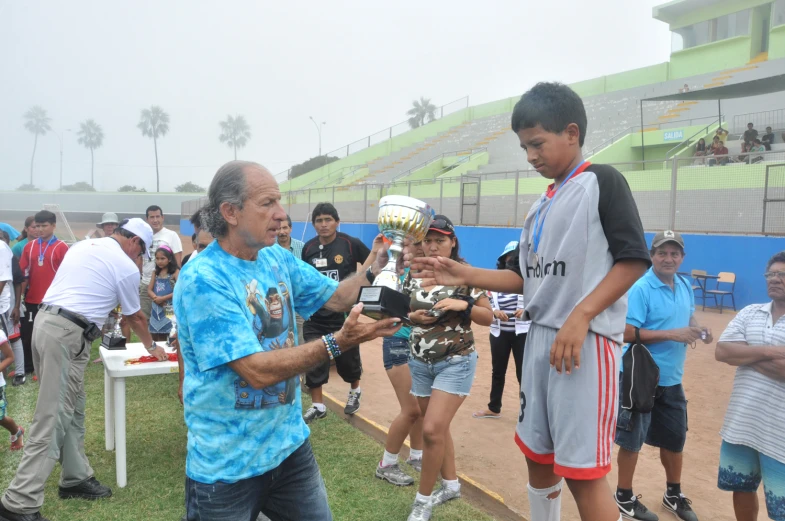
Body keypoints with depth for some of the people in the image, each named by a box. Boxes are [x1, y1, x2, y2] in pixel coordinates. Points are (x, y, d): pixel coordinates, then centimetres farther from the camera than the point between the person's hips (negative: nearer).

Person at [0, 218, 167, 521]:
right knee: (53, 419, -5)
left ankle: (75, 478, 27)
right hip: (68, 335, -9)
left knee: (71, 409, 17)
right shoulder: (127, 267, -2)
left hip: (45, 321, 9)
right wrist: (151, 346, 27)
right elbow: (135, 318, 11)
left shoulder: (82, 246, 17)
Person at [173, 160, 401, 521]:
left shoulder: (277, 259, 1)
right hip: (228, 465, -6)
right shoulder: (203, 279, -23)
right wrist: (337, 343, -32)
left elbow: (336, 297, 6)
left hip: (289, 444, 7)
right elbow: (259, 371, -27)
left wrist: (375, 271, -12)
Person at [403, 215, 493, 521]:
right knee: (437, 428, 16)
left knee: (432, 430, -12)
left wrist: (463, 305, -23)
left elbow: (488, 317, -7)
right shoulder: (414, 274, 4)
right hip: (420, 362, 6)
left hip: (455, 363, -5)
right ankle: (451, 484, 35)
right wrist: (414, 317, -8)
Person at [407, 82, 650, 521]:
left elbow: (634, 259, -13)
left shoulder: (602, 181, -6)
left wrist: (581, 316, -23)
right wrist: (466, 276, 6)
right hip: (541, 338, 8)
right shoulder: (542, 204, 16)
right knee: (537, 455, 16)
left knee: (582, 470, -4)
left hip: (587, 341, -8)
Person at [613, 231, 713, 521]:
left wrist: (698, 331, -1)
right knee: (632, 439, 6)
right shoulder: (640, 289, -18)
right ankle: (624, 498, 23)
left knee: (675, 437, 20)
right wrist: (672, 334, -25)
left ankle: (673, 495, 40)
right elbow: (628, 333, -22)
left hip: (672, 379, 8)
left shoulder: (685, 287, 6)